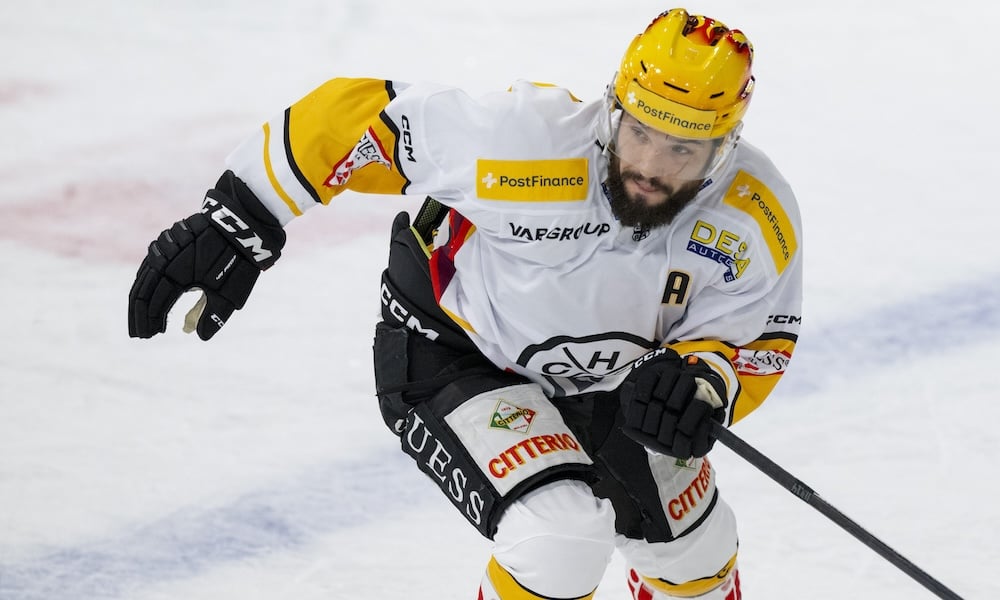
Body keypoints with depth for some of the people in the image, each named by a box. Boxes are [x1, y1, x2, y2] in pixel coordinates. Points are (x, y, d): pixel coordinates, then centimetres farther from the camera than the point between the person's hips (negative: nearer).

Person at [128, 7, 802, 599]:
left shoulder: (760, 224, -24)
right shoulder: (528, 140, -37)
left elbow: (755, 346, -11)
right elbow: (357, 115, -27)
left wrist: (701, 384, -35)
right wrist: (234, 225, -25)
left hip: (606, 381, 5)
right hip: (454, 353, -5)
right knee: (562, 533, -27)